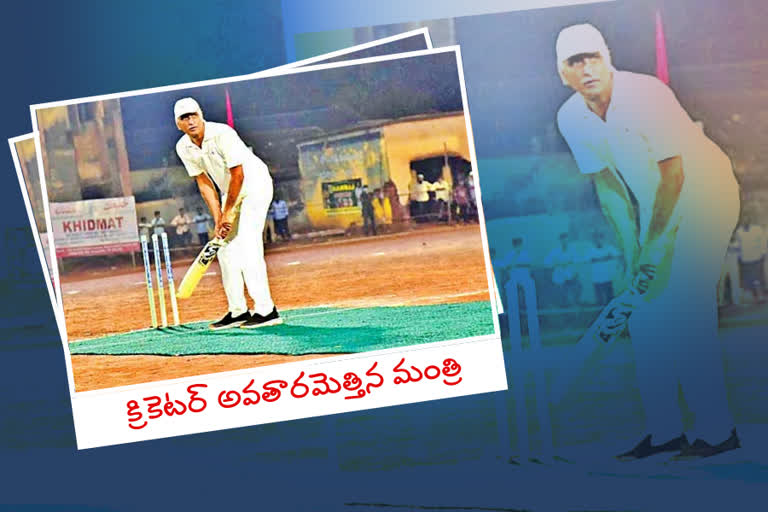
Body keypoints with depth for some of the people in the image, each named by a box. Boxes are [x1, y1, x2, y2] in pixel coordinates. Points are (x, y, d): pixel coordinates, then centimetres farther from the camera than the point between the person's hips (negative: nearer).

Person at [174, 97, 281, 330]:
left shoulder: (222, 134, -25)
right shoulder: (184, 148, -5)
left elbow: (238, 175, -23)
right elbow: (204, 184, -1)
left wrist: (228, 214, -17)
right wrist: (218, 219, -9)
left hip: (255, 185, -7)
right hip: (231, 192, 8)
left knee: (247, 244, -19)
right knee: (225, 249, 5)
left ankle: (266, 310, -21)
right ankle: (238, 311, 14)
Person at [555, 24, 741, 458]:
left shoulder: (645, 93, -24)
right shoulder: (572, 118, -5)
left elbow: (673, 174, -22)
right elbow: (608, 186, 0)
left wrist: (656, 247, -19)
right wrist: (632, 253, -5)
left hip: (704, 192, -6)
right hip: (655, 206, 7)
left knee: (684, 307, -15)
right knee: (643, 307, 3)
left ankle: (718, 431, -6)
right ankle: (665, 432, 13)